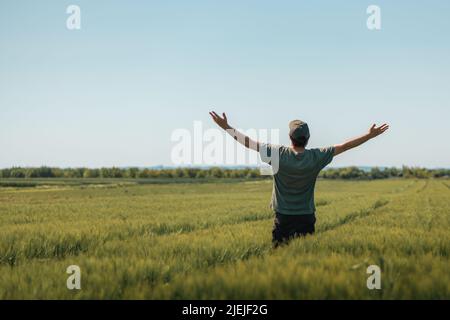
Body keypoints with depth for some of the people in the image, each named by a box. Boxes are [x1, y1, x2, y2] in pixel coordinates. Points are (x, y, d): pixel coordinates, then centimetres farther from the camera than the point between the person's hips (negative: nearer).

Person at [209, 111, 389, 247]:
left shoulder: (278, 154, -12)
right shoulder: (316, 157, -9)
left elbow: (249, 143, -8)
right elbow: (344, 146, -1)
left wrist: (226, 127, -1)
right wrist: (370, 135, 7)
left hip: (283, 218, -1)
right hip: (306, 219, 1)